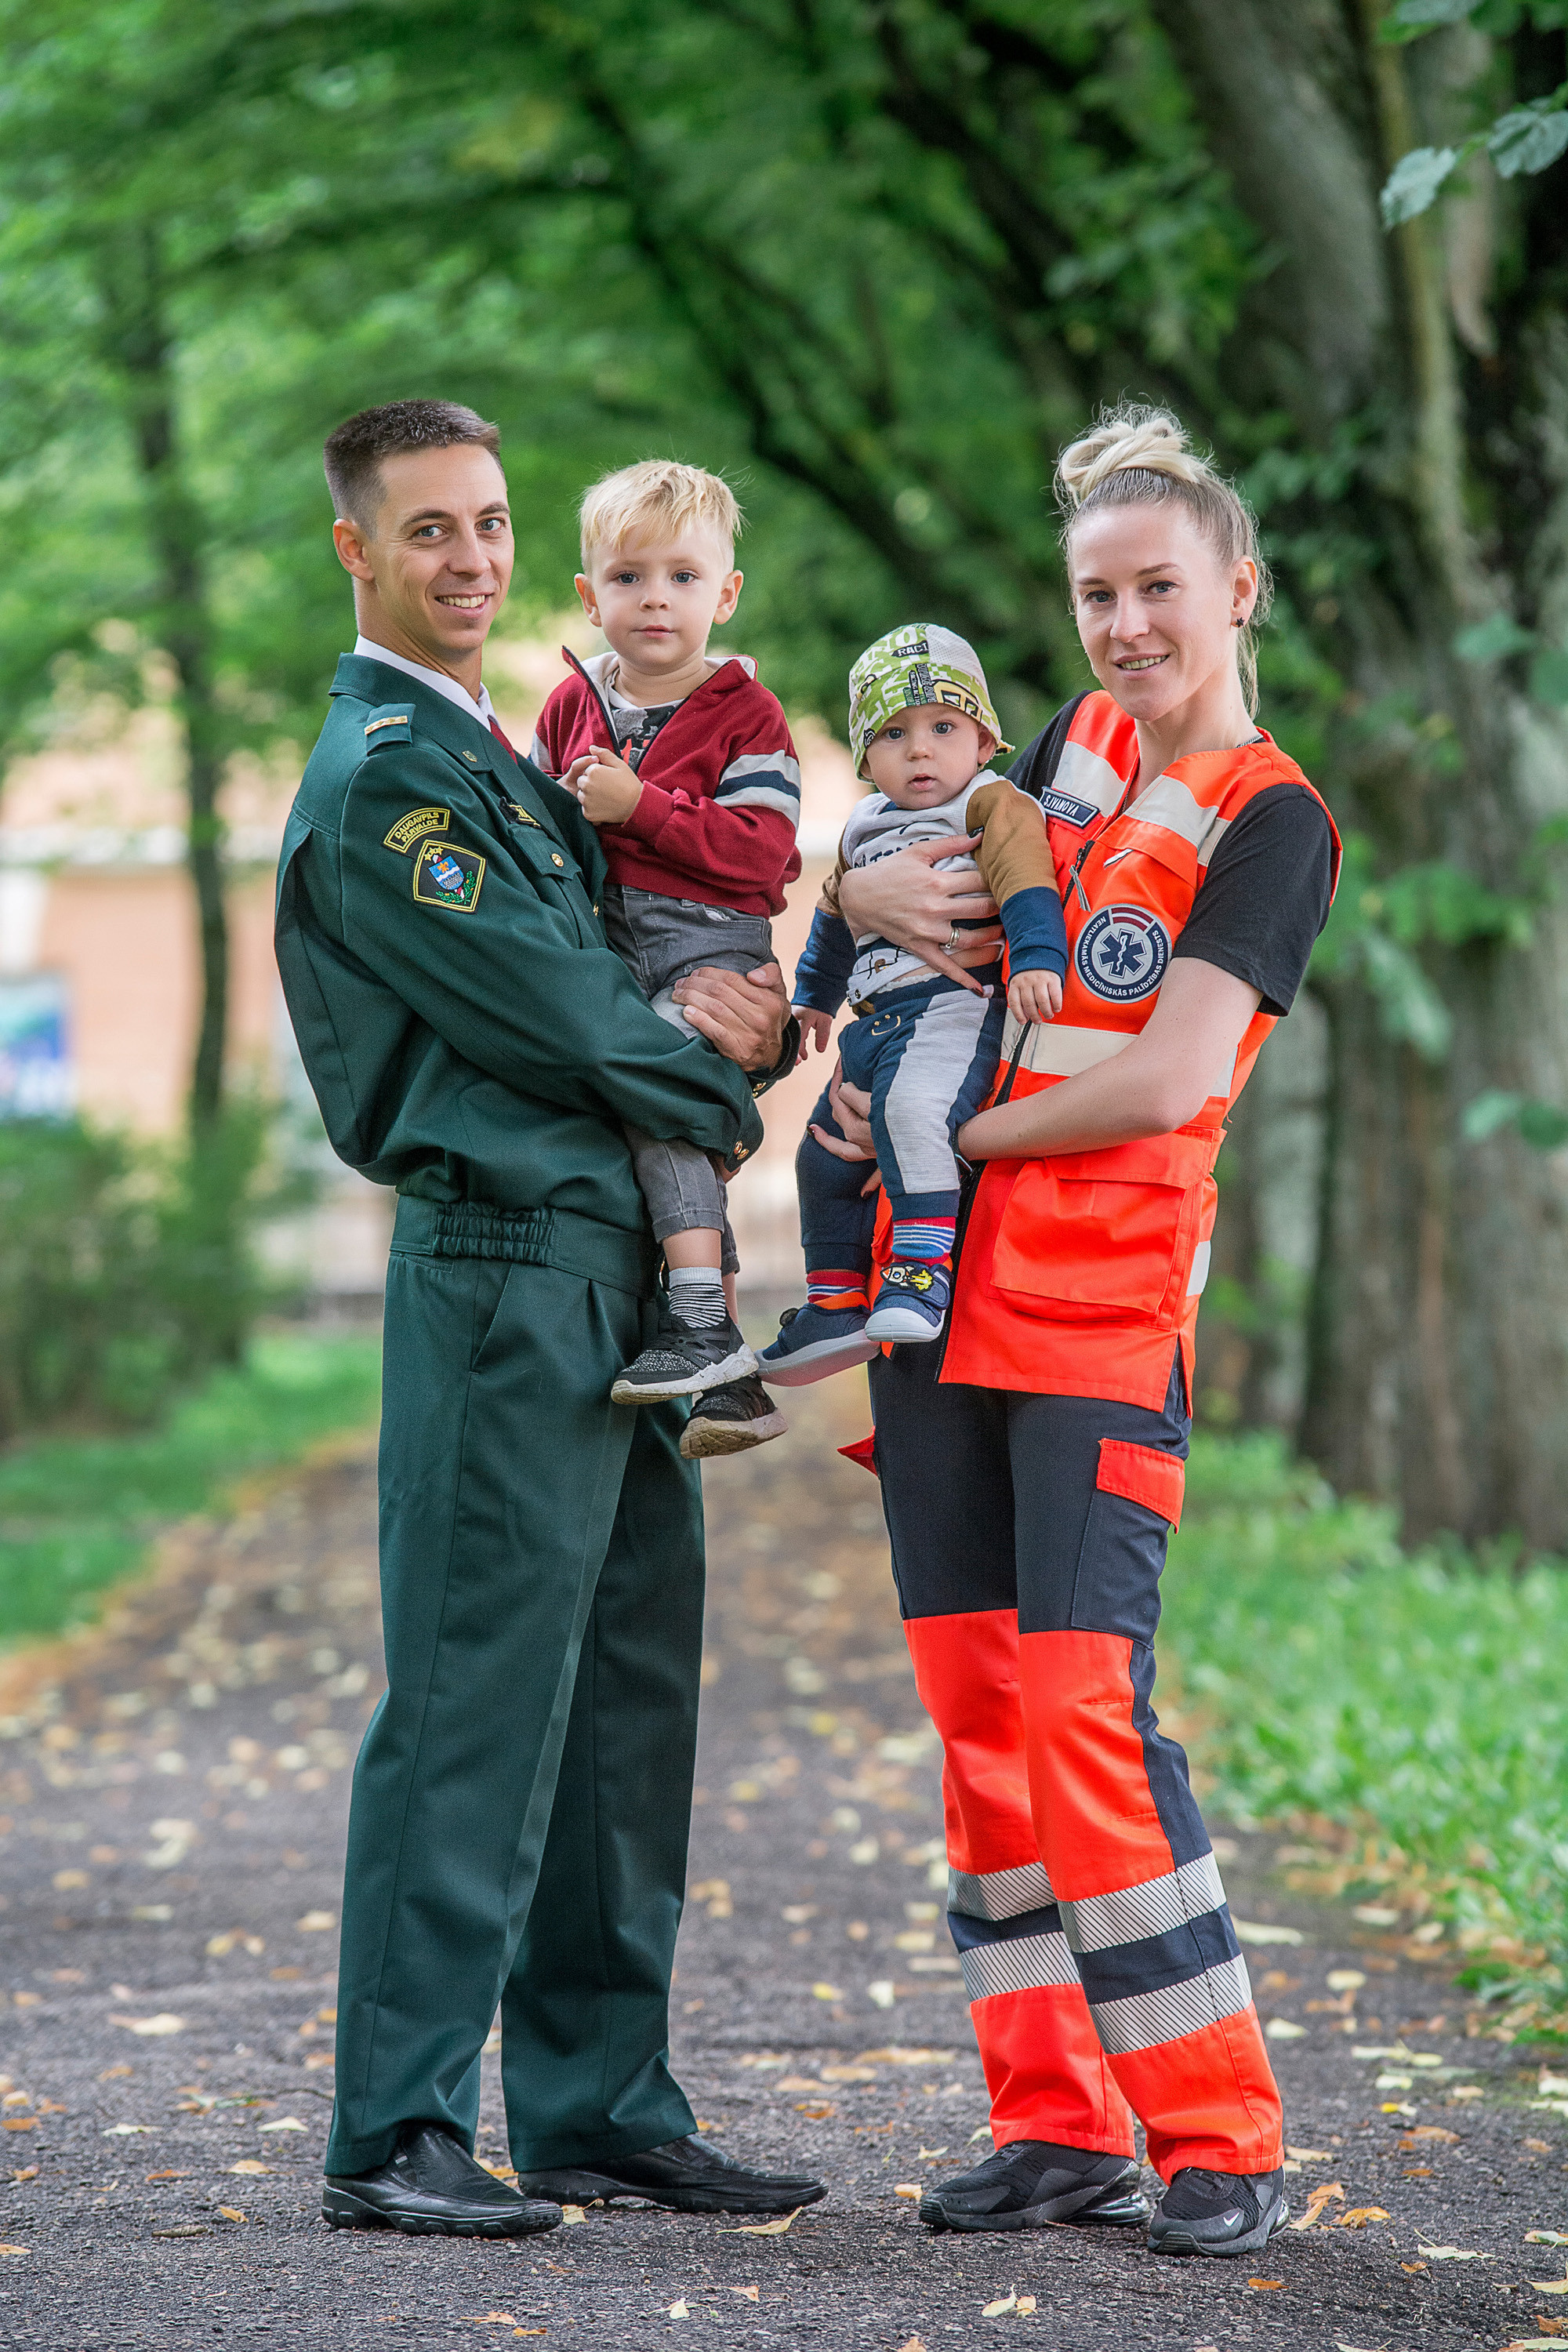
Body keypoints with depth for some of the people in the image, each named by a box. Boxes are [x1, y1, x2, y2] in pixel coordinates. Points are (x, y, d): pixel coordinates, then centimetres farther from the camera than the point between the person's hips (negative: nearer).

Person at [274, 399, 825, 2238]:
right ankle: (395, 2137, -5)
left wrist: (736, 1021, 2)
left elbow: (612, 987, 24)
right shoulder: (381, 776, -9)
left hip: (615, 1281, 9)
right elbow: (539, 1011, -14)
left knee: (626, 1705, 11)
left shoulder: (501, 760, 21)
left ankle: (601, 2105, 17)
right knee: (473, 1706, -9)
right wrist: (725, 1088, 1)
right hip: (502, 1266, -9)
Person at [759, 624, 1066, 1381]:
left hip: (955, 1002, -9)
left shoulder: (994, 807, -2)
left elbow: (1024, 878, -18)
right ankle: (836, 1306, 27)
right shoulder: (865, 829, 22)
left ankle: (923, 1269, -38)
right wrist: (815, 996, 49)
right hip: (875, 1025, 9)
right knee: (826, 1154, 15)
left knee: (911, 1105, -36)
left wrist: (1037, 958, -34)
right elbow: (836, 915, 38)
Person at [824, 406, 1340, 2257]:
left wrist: (946, 1136, -8)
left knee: (1084, 1703, -14)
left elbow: (1165, 1080, -15)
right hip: (940, 1291, 7)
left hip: (1107, 1307, -6)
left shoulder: (1270, 823, -6)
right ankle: (1056, 2124, 11)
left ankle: (1220, 2138, -6)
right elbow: (907, 885, 24)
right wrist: (878, 891, 0)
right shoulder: (1074, 750, 13)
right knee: (977, 1707, 5)